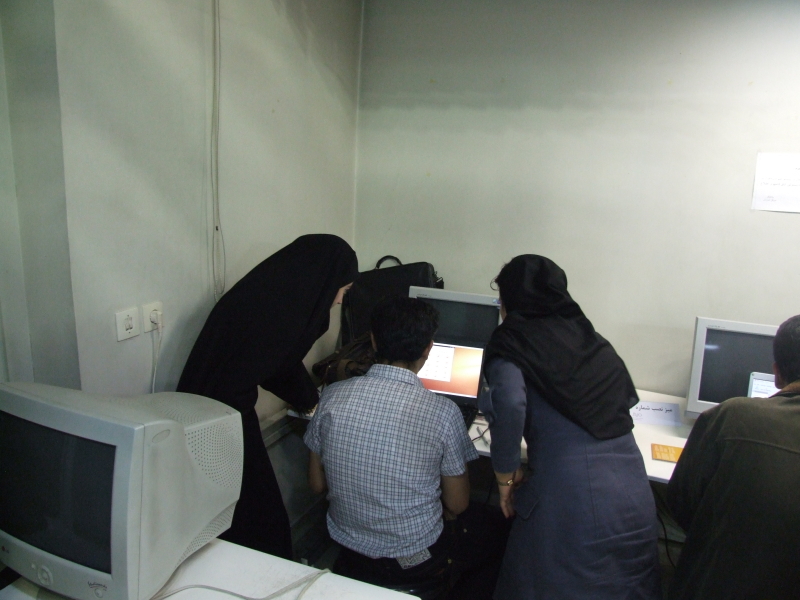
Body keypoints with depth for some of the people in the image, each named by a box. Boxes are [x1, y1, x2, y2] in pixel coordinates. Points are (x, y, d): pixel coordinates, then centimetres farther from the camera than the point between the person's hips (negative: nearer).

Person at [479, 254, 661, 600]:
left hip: (569, 503, -5)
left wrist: (506, 476, -7)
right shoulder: (590, 337, 12)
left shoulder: (512, 342, -3)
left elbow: (509, 402, -22)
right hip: (635, 497, 5)